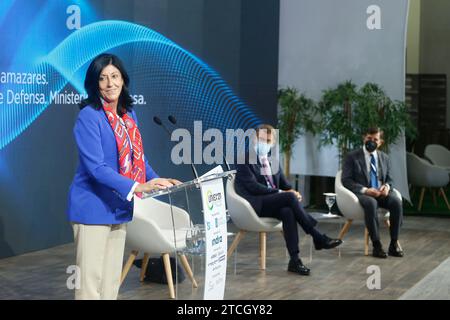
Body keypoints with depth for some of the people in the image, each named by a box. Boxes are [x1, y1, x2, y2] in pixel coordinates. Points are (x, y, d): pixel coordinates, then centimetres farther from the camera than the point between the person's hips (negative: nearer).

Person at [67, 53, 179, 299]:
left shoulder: (129, 115, 9)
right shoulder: (89, 116, -14)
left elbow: (138, 158, 16)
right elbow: (96, 167, -22)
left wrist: (157, 180, -2)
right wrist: (137, 186, -29)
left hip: (119, 207, 8)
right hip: (93, 208, -8)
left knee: (112, 279, 13)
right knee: (90, 279, -5)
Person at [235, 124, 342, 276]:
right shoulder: (245, 159, -3)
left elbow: (284, 184, 15)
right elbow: (253, 186, -14)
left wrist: (291, 191, -10)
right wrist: (281, 193, -20)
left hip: (273, 203, 6)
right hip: (255, 205, -6)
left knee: (287, 211, -31)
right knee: (289, 197, -30)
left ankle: (294, 260, -34)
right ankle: (317, 237, -25)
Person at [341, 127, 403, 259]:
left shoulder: (384, 158, 16)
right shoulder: (352, 157, 2)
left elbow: (389, 179, 20)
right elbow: (346, 180, -6)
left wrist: (387, 186, -7)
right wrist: (365, 190, -20)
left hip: (381, 193, 4)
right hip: (361, 194, -4)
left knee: (397, 202, -28)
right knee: (371, 203, -39)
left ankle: (394, 244, -23)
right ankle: (376, 245, -35)